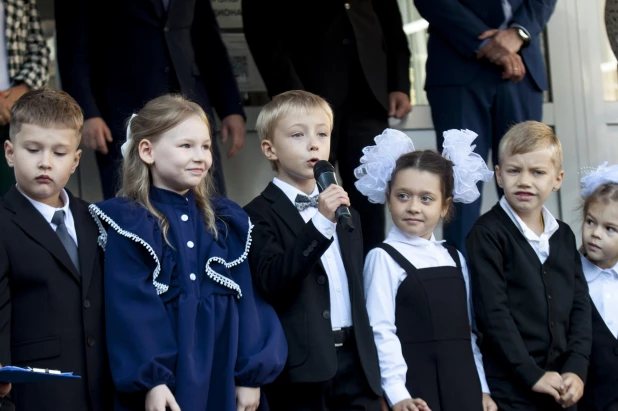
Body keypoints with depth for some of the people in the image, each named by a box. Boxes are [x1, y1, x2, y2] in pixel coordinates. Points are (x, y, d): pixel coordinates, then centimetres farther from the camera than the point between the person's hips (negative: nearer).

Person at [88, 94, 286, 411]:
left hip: (223, 377, 4)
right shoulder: (128, 224, -5)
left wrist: (252, 375, 1)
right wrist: (151, 380, -19)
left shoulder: (227, 222, 10)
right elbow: (131, 308, -12)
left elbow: (245, 298, 7)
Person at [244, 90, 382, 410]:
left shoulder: (346, 214, 19)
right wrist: (320, 223, -26)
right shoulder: (260, 215, -4)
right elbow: (271, 280, -20)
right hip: (303, 367, -6)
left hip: (355, 362, 6)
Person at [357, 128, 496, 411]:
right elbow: (381, 332, -12)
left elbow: (468, 330, 16)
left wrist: (482, 388, 12)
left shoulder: (455, 259, 14)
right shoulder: (383, 258, -5)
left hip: (463, 388, 6)